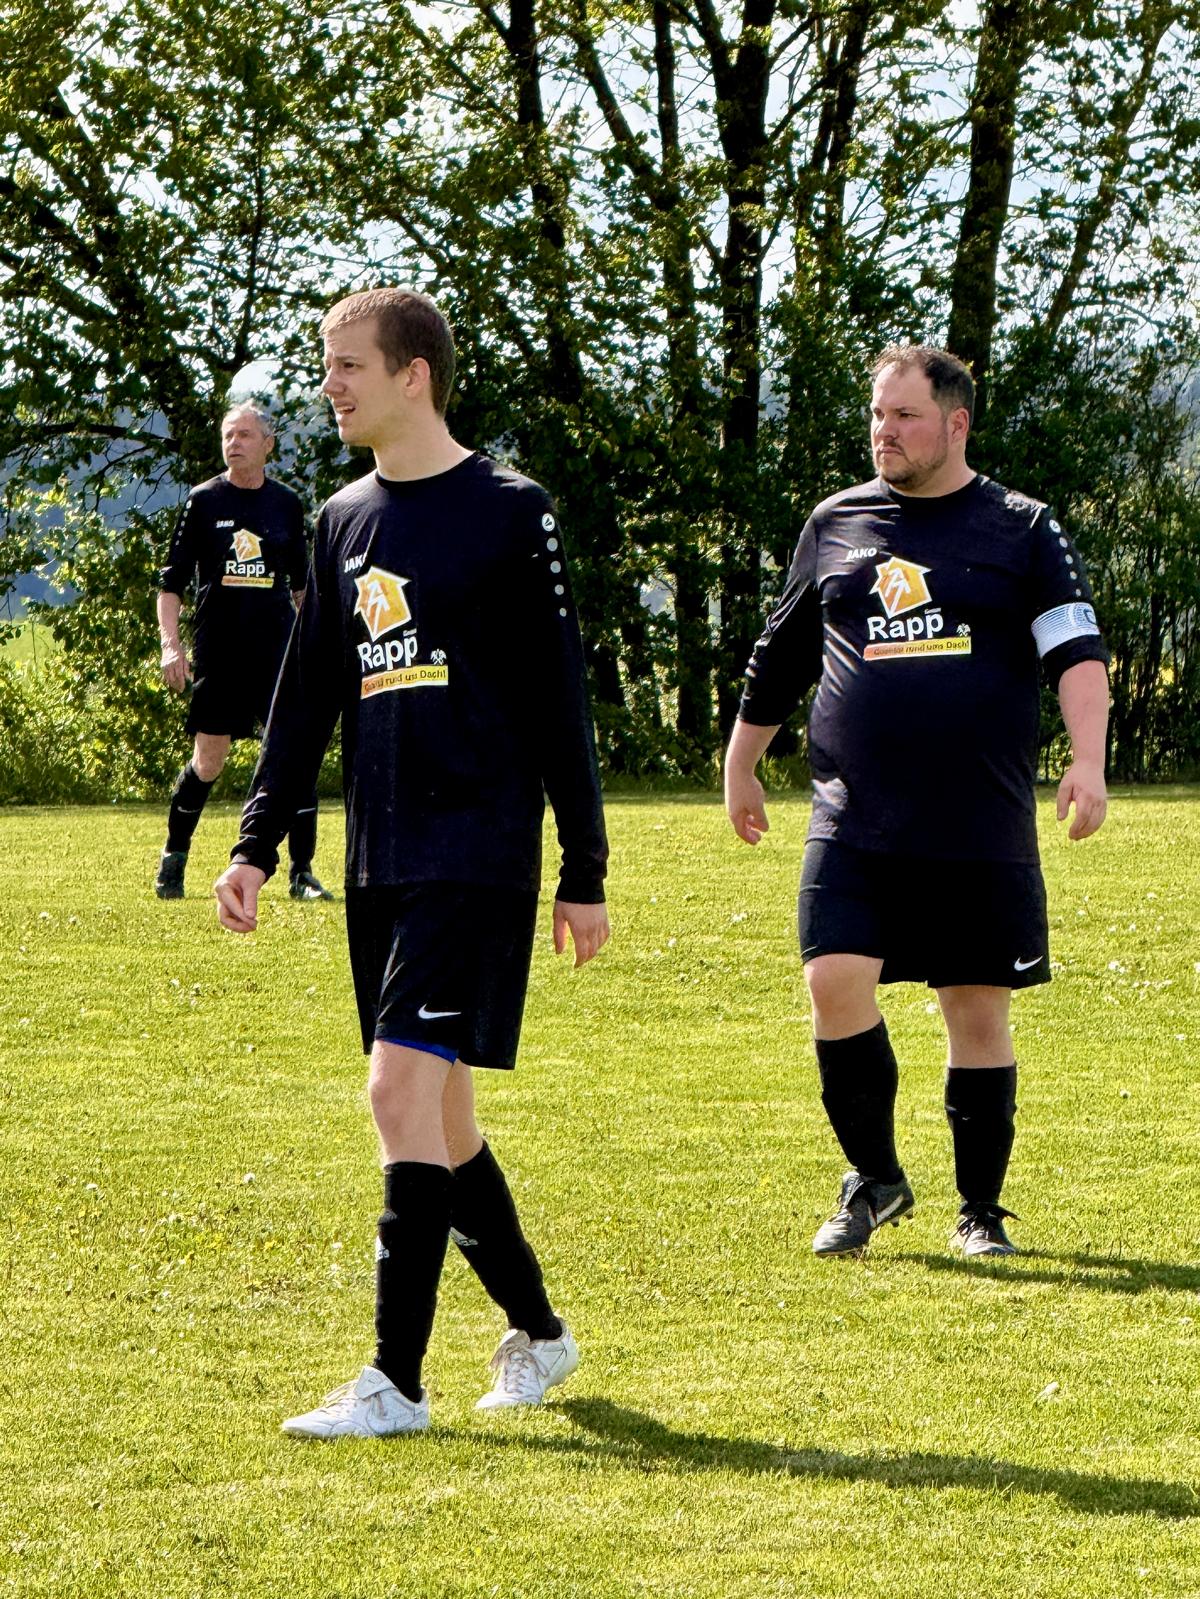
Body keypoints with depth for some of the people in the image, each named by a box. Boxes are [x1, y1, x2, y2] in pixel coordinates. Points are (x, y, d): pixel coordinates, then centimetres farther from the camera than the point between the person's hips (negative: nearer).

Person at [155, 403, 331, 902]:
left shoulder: (286, 504, 8)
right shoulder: (204, 501, 2)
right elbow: (171, 582, 3)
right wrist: (170, 644, -7)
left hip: (278, 648, 1)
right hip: (218, 650, -1)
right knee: (207, 762, 2)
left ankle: (302, 873, -1)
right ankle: (173, 857, 24)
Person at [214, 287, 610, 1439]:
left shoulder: (508, 514, -5)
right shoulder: (343, 523, 14)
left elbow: (558, 702, -4)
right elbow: (307, 697, 18)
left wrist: (585, 872, -4)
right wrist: (256, 843, 9)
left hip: (477, 853, -7)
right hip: (378, 858, 7)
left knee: (404, 1086, -16)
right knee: (436, 1111, 10)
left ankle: (396, 1380, -15)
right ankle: (537, 1332, 26)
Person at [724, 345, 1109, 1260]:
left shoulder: (1022, 530, 5)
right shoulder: (835, 525, 12)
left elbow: (1077, 650, -4)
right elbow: (778, 660, 23)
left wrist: (1087, 761, -19)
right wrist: (741, 766, 29)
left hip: (981, 832, -1)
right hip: (853, 824, 1)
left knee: (979, 1010, 4)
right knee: (836, 986, -14)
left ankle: (981, 1211, 17)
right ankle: (874, 1178, 5)